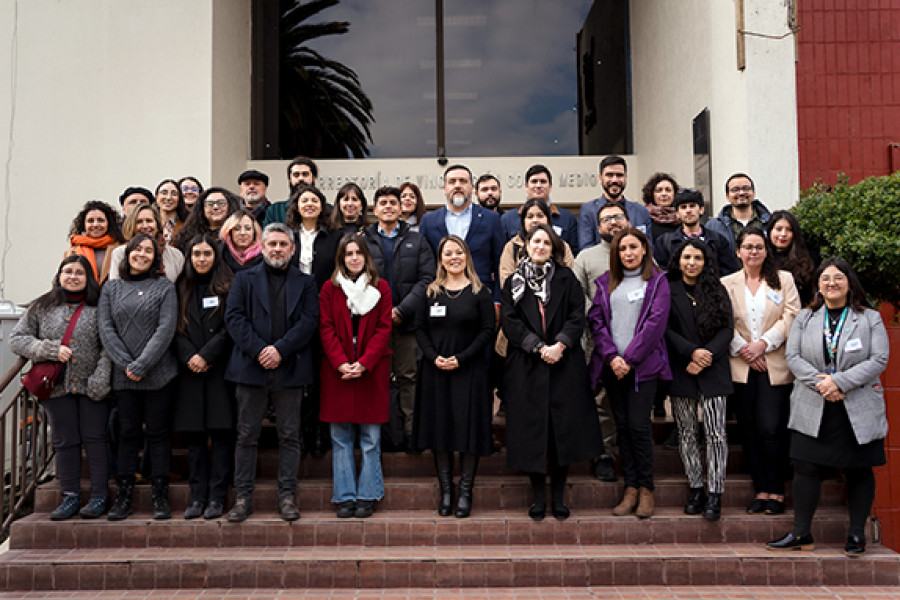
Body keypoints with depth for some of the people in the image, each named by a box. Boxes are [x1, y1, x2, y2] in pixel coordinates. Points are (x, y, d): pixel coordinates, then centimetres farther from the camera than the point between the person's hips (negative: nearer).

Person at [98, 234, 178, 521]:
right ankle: (123, 497, 12)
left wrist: (141, 365, -13)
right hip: (123, 376, 2)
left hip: (158, 374, -2)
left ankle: (161, 497, 8)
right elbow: (106, 329, 4)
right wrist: (125, 364, -8)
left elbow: (166, 329, -6)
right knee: (128, 433, 5)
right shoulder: (111, 288, 11)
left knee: (158, 433, 2)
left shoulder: (164, 287, 3)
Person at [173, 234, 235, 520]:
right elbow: (176, 329, 7)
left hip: (220, 369, -3)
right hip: (190, 370, 3)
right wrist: (189, 357, -8)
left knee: (221, 433, -3)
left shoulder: (228, 287, 4)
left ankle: (217, 497, 2)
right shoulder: (181, 288, 13)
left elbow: (230, 329, -4)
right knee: (194, 435, 4)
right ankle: (197, 497, 9)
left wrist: (206, 356, -11)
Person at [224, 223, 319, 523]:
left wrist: (280, 349, -14)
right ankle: (243, 497, 12)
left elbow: (309, 320, -2)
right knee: (247, 435, 4)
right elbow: (234, 318, -1)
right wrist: (259, 350, -13)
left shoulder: (305, 283, 10)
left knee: (289, 436, 4)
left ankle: (287, 496, 13)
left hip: (290, 370, 0)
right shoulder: (244, 279, 10)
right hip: (251, 368, 0)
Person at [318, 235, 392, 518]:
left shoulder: (380, 288, 5)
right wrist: (341, 363, -12)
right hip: (337, 370, 1)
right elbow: (326, 328, 1)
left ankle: (367, 495, 11)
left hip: (371, 370, 0)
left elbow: (383, 329, -1)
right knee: (340, 438, 3)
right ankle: (345, 496, 11)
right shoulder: (330, 288, 6)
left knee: (370, 438, 2)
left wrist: (363, 363, -12)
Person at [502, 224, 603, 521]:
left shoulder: (566, 278, 9)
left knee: (563, 428, 1)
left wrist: (560, 344, -15)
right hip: (526, 367, 0)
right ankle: (539, 497, 12)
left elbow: (578, 315, 0)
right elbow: (510, 322, -2)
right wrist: (539, 347, -14)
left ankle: (558, 497, 12)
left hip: (564, 364, 0)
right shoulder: (514, 282, 8)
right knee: (532, 429, 0)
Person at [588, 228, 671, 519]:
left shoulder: (657, 281, 4)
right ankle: (630, 488, 12)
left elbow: (655, 323, -6)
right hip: (612, 365, 4)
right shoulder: (606, 282, 14)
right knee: (622, 426, 5)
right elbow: (596, 320, 6)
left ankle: (646, 488, 7)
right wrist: (611, 356, -7)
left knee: (639, 425, -7)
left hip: (643, 364, -3)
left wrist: (629, 358, -11)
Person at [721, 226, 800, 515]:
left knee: (771, 429, -9)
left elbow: (791, 317, -1)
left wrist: (763, 344, -11)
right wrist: (742, 349, -10)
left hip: (775, 365, -2)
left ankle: (776, 491, 4)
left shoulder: (784, 279, 8)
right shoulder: (727, 283, 10)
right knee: (749, 430, 3)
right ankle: (761, 489, 11)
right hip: (742, 366, 2)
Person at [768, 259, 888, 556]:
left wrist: (839, 381, -16)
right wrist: (819, 383, -14)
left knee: (858, 471, 5)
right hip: (813, 409, 1)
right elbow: (793, 356, 1)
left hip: (859, 409, -1)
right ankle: (801, 534, 8)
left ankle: (856, 535, 18)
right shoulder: (805, 317, 10)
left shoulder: (870, 318, 4)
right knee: (807, 469, -1)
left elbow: (879, 360, -6)